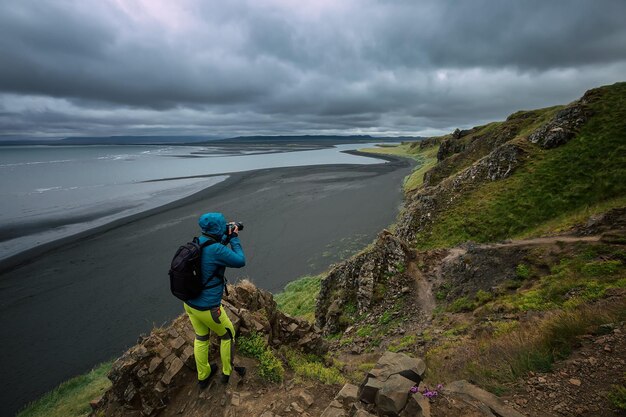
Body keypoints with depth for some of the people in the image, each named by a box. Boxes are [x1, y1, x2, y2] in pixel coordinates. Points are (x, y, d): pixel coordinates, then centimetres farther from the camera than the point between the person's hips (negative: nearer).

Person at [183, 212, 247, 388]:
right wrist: (234, 238, -8)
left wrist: (227, 237, 8)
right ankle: (228, 372, 38)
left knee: (201, 337, 27)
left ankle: (203, 376, 46)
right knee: (227, 335, 19)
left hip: (189, 303, 8)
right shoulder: (216, 250, -28)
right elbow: (240, 261, -15)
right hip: (207, 308, -8)